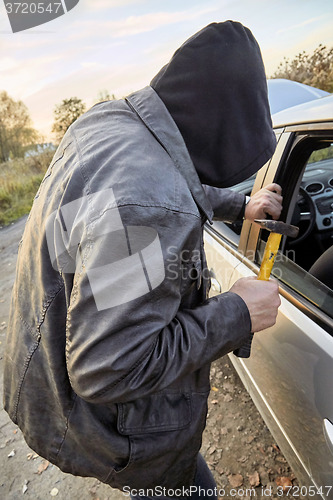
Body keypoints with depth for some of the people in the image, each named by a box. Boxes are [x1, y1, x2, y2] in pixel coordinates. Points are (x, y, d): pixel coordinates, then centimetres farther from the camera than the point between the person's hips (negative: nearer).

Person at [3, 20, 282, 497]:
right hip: (114, 419, -8)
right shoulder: (149, 208, -37)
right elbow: (108, 372, -31)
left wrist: (239, 206, 21)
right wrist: (237, 314, -23)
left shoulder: (105, 118, -4)